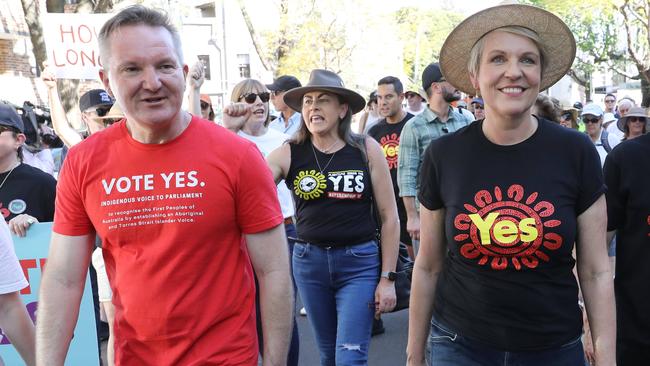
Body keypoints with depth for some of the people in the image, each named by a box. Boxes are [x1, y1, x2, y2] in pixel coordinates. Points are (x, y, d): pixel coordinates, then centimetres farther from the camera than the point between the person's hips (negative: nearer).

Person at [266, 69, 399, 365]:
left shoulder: (366, 150, -5)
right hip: (309, 260, 2)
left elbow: (389, 217, -1)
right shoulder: (288, 154, -3)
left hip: (359, 262, -2)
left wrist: (387, 277, -2)